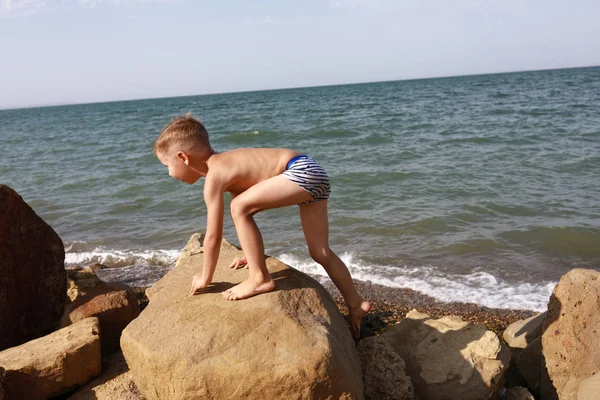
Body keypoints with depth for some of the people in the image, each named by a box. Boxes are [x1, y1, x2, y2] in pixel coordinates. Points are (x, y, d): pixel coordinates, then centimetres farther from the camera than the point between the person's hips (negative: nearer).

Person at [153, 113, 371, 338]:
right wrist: (252, 253, 35)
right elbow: (248, 211, 26)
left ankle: (260, 279, -6)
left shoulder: (213, 177, -12)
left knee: (239, 207, -17)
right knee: (320, 253, 15)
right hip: (312, 174, 10)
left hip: (302, 172, -10)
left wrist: (205, 278, 4)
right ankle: (356, 304, 28)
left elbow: (213, 236, -10)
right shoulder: (224, 164, 15)